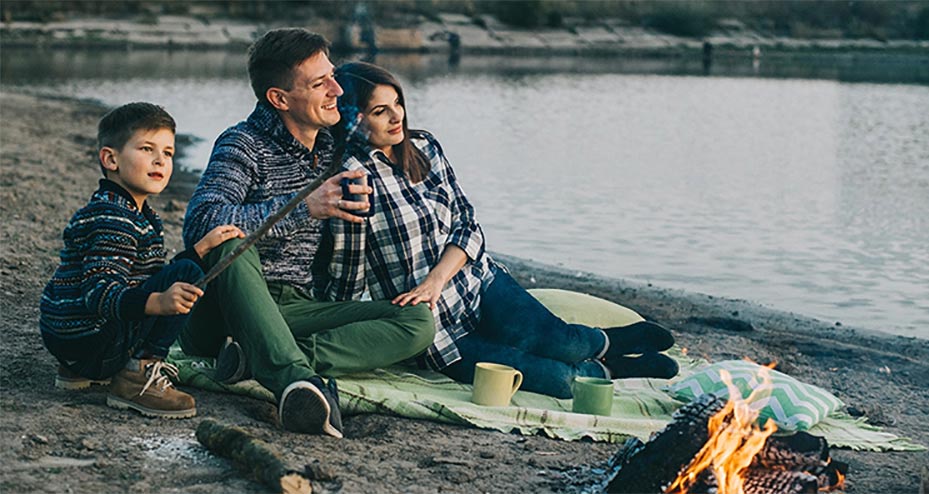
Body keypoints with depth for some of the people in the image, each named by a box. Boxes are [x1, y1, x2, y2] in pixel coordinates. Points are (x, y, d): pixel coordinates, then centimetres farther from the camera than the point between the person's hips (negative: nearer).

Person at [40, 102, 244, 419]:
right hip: (83, 342, -10)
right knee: (187, 273, -16)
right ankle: (136, 379, -17)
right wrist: (159, 302, -45)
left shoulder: (134, 214, 17)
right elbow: (99, 292, -29)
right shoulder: (111, 219, -17)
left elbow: (157, 278, 22)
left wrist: (203, 246, 14)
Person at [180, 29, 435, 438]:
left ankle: (259, 358, -32)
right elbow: (200, 223, -27)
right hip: (225, 310, -5)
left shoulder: (331, 148, 12)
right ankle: (297, 377, -55)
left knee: (418, 322, -15)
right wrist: (304, 208, -27)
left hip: (292, 310, 5)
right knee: (232, 244, -37)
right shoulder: (244, 145, -8)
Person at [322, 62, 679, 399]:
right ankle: (605, 370, 10)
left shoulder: (423, 146, 3)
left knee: (556, 340, -22)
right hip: (434, 326, -5)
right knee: (556, 380, -21)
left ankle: (603, 342, 12)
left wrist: (435, 280, -13)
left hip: (480, 284, 5)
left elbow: (468, 226, 2)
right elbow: (346, 280, -10)